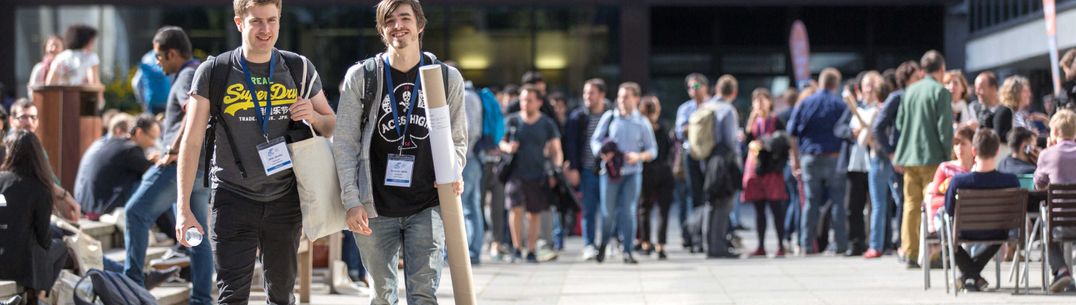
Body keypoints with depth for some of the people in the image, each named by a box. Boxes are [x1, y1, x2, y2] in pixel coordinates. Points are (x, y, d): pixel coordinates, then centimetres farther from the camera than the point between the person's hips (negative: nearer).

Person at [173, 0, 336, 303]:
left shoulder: (299, 69, 4)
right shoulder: (214, 72, -4)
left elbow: (332, 127, 14)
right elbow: (191, 142, -3)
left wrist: (313, 116, -11)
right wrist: (183, 207, -10)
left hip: (285, 199, 3)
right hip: (232, 197, -3)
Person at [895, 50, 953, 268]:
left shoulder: (910, 91, 9)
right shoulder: (940, 92, -9)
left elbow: (899, 123, 13)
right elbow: (944, 127, -12)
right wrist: (947, 154, -7)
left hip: (908, 156, 6)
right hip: (932, 157, -6)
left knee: (911, 204, 8)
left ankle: (910, 254, 8)